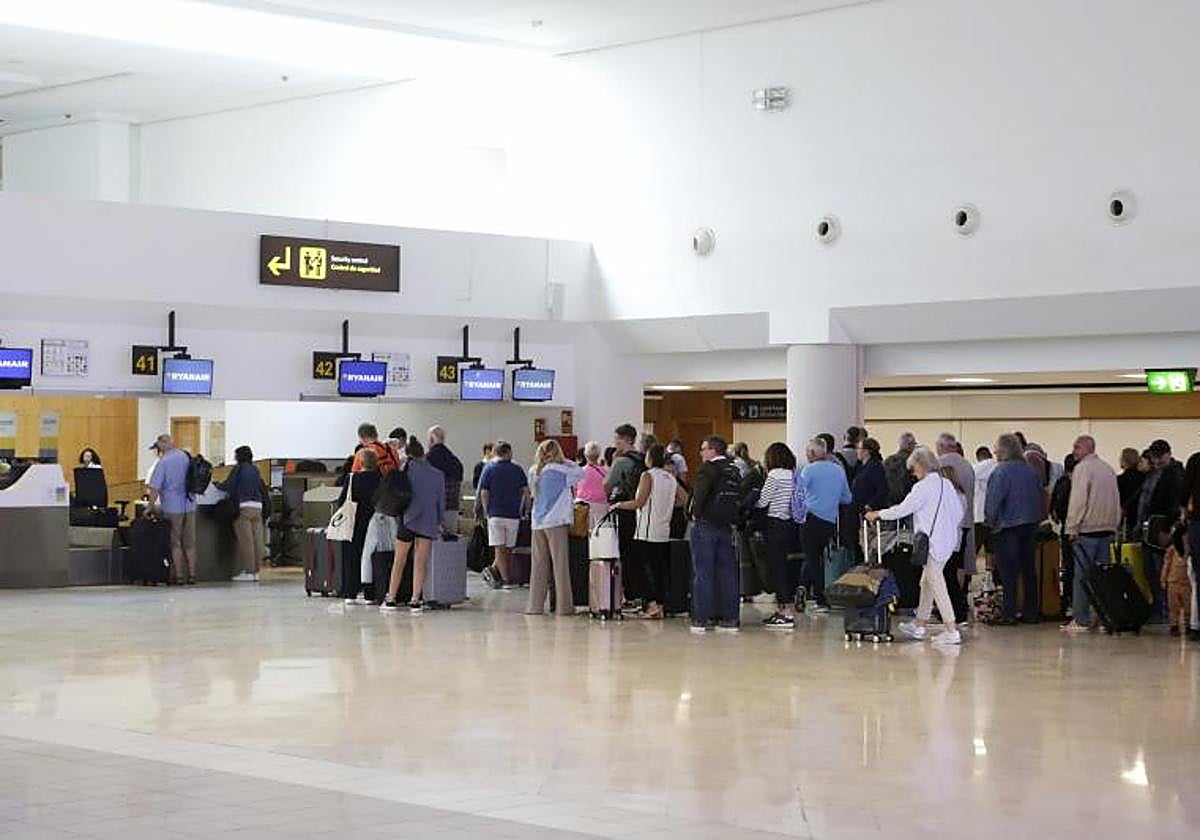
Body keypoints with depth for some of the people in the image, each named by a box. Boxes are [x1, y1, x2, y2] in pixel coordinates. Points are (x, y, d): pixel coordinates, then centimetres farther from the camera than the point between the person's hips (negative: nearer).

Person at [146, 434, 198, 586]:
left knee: (175, 543, 5)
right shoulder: (185, 457, 5)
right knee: (190, 543, 10)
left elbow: (155, 488, -13)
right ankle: (191, 575, 10)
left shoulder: (163, 462, -11)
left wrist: (150, 507, -6)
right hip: (190, 505, 5)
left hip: (173, 507, -5)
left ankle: (178, 575, 4)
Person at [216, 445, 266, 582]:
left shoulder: (239, 468, -1)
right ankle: (255, 571, 6)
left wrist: (217, 484, 15)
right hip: (257, 506, 6)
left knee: (245, 540, -6)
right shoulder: (255, 469, 15)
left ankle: (248, 572, -8)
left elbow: (228, 486, -4)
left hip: (244, 506, -6)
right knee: (257, 540, 4)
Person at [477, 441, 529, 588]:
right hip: (514, 515, 0)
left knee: (500, 550, -1)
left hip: (495, 514, 0)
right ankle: (494, 569, -1)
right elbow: (526, 492, 3)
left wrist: (487, 512, 9)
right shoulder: (518, 470, 4)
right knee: (509, 549, 10)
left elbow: (483, 494, -3)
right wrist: (525, 510, 14)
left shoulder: (489, 470, 1)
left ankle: (505, 579, -12)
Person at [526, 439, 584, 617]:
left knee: (538, 565, 8)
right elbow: (580, 472, 1)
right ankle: (563, 605, -2)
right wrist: (563, 461, 8)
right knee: (561, 564, -1)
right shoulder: (559, 471, -8)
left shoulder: (534, 472, 6)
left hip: (538, 522, 5)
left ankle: (535, 605, 6)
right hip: (557, 522, -5)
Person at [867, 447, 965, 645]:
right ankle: (919, 625, 26)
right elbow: (960, 509, 12)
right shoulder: (947, 484, 9)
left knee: (936, 585, -6)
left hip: (933, 541, -9)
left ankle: (952, 631, -9)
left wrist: (877, 514, 3)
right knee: (926, 582, 17)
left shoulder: (923, 487, -13)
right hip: (948, 539, 9)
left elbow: (902, 510, -9)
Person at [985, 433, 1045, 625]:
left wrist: (990, 520, -4)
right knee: (1029, 569, 11)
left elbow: (994, 500, -18)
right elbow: (1040, 496, 12)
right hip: (1030, 524, 7)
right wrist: (1035, 519, 17)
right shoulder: (1031, 470, 6)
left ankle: (1008, 613, -3)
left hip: (1007, 525, -7)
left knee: (1008, 572, -3)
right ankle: (1031, 612, 15)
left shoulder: (1001, 471, -15)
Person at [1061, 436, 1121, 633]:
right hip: (1107, 530, 7)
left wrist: (1072, 529, -7)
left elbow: (1078, 501, -12)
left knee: (1081, 576, -4)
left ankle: (1081, 620, -6)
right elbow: (1117, 503, 18)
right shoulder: (1109, 469, 15)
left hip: (1086, 530, -7)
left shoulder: (1082, 468, -7)